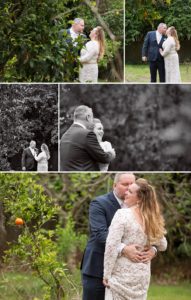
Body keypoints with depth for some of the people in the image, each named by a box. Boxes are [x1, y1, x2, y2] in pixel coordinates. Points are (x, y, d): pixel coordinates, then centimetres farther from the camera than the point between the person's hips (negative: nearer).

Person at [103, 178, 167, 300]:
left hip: (122, 274, -6)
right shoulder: (152, 219, 6)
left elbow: (112, 246, -17)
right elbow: (163, 246, 19)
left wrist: (107, 274, -12)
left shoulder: (122, 214, -13)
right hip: (143, 274, 6)